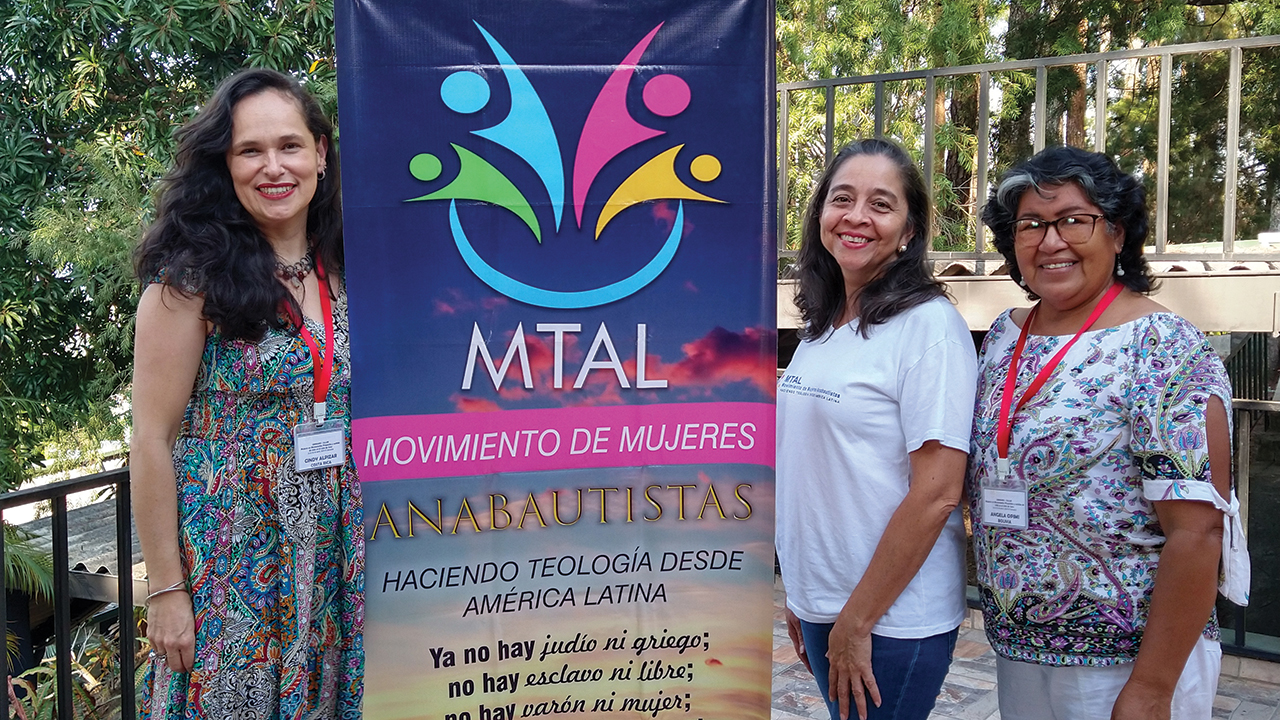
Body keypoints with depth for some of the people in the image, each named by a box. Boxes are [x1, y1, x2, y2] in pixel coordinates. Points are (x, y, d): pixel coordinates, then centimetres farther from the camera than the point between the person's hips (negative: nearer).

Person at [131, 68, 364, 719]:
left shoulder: (340, 273, 4)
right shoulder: (193, 280, -11)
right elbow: (151, 440, -11)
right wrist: (165, 589, -12)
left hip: (333, 553, 5)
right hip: (227, 556, -5)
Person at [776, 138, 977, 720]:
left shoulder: (929, 325, -15)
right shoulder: (822, 327, 7)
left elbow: (937, 492, -19)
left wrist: (857, 622, -16)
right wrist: (800, 597, 11)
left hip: (893, 616, -7)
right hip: (818, 603, 7)